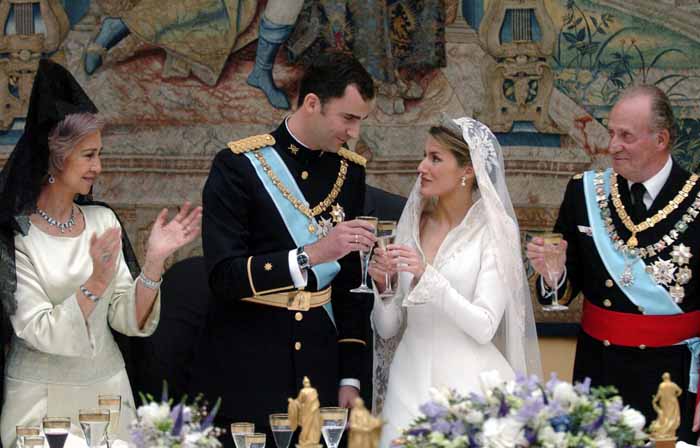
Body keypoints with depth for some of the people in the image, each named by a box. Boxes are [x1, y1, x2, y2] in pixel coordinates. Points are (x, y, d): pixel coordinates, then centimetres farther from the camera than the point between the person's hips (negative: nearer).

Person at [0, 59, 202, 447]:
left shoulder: (102, 221, 3)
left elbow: (128, 319, 2)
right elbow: (39, 332, -16)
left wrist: (154, 262, -12)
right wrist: (95, 284, -27)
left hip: (107, 388, 5)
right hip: (41, 399, -4)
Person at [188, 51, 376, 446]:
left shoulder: (351, 171, 8)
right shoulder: (239, 166, -7)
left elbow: (354, 284, 11)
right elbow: (223, 276, -15)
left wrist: (350, 378, 7)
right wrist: (312, 254, -26)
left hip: (319, 373, 4)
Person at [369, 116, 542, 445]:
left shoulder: (495, 229, -6)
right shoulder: (412, 223, 7)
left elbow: (484, 327, -14)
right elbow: (387, 328, 9)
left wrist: (428, 275, -22)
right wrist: (382, 286, -10)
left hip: (467, 382, -4)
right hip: (410, 380, 4)